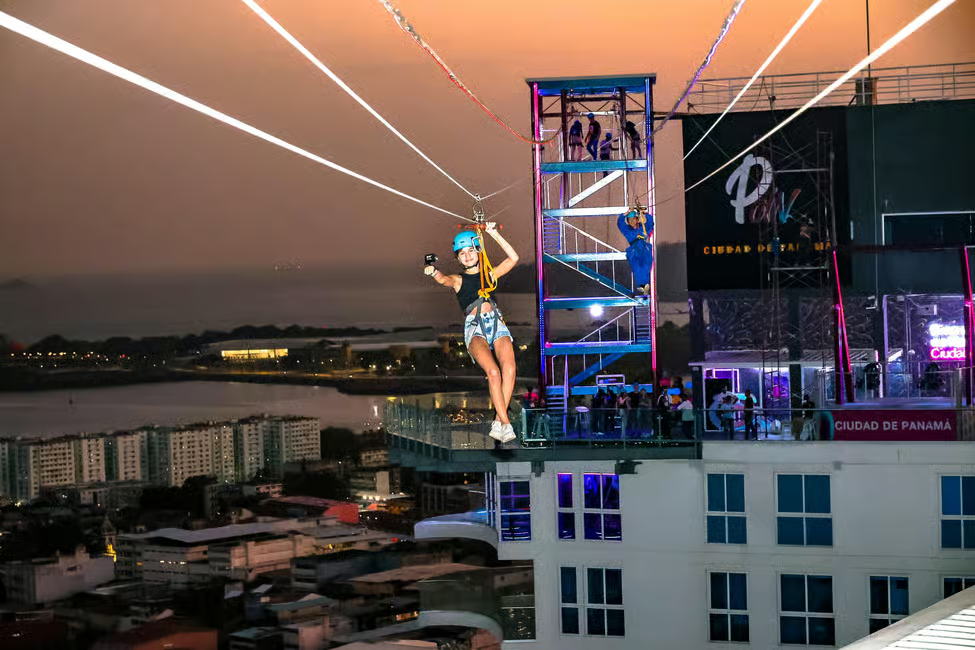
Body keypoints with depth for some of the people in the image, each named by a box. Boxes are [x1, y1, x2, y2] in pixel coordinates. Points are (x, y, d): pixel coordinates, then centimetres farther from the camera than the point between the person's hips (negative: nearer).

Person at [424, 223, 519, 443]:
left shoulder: (490, 274, 24)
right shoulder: (458, 280, 19)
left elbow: (513, 259, 13)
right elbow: (444, 280, -4)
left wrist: (494, 234, 9)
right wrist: (434, 272, -27)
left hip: (496, 322, 2)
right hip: (474, 326, -2)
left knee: (509, 368, -27)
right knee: (493, 371, -29)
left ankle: (498, 422, -24)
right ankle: (505, 423, -29)